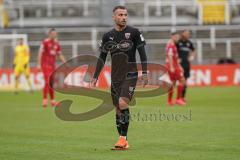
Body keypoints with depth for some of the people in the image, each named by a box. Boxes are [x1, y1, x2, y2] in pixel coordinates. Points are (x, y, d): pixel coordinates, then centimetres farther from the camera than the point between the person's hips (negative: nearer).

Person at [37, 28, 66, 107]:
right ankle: (45, 100, -12)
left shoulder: (57, 44, 12)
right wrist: (39, 64, -16)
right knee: (48, 82, -14)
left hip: (52, 65, 6)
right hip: (45, 64, -6)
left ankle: (52, 100, 14)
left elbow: (60, 55, 19)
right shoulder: (45, 42, -7)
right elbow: (40, 53, -10)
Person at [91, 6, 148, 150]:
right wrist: (95, 76, 11)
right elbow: (102, 58, 14)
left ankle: (123, 137, -15)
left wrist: (145, 73, -8)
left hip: (130, 75, -4)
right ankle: (124, 142, 9)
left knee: (123, 104, -21)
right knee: (118, 109, 3)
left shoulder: (134, 32, -2)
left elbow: (142, 53, -1)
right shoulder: (108, 36, 7)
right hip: (115, 77, 4)